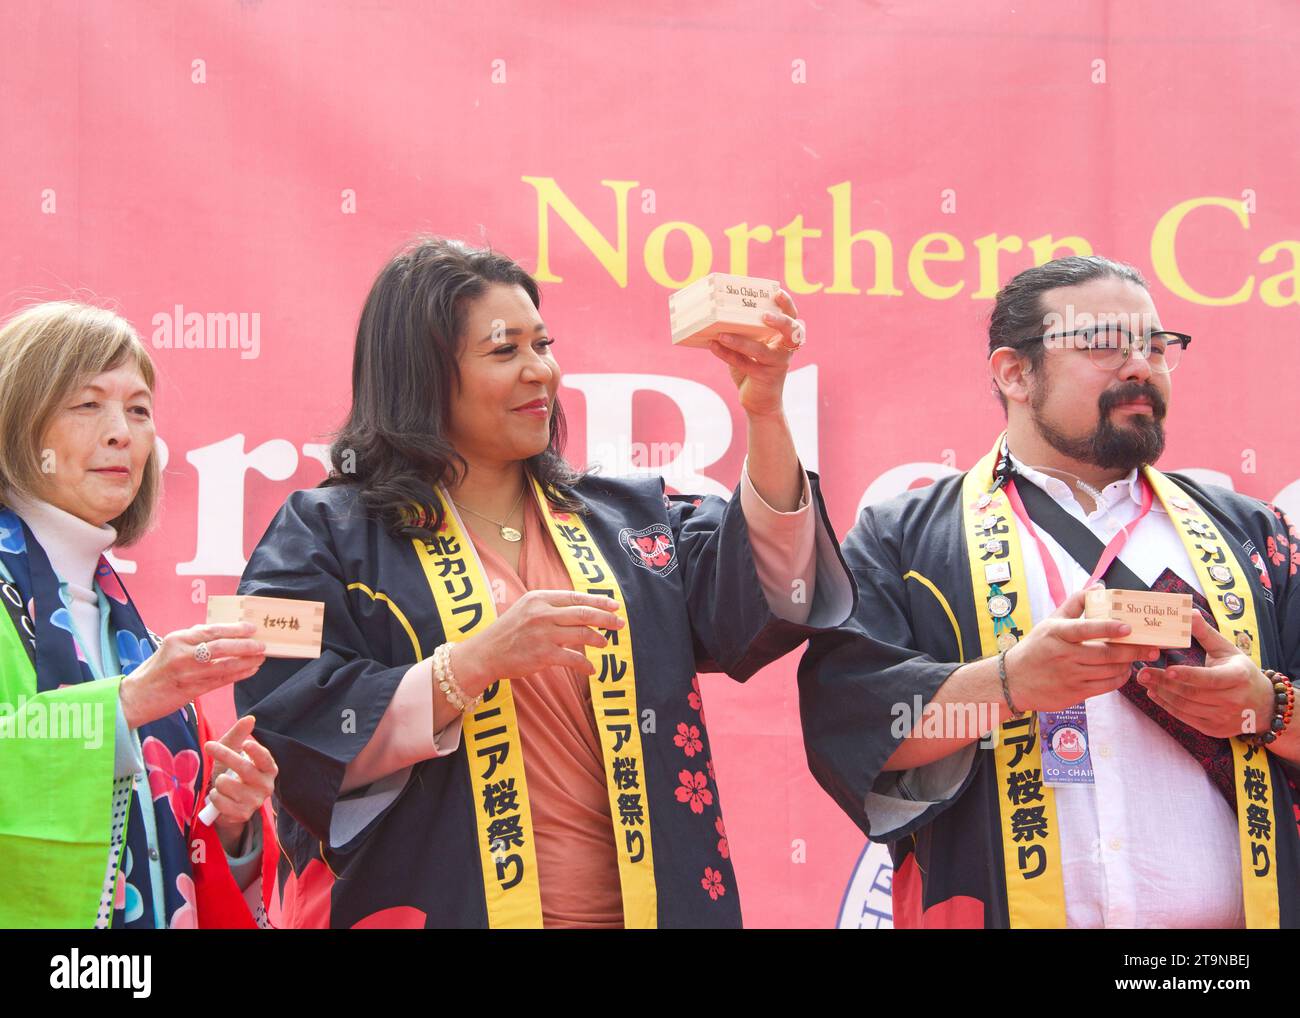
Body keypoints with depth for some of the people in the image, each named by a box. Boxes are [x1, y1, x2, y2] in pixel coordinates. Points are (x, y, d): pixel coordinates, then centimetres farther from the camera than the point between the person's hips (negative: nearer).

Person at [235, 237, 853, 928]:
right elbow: (286, 734, -13)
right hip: (438, 905, -4)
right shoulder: (327, 535, -2)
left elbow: (764, 610, -3)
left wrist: (764, 413, -11)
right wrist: (472, 665, -23)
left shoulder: (625, 517, 11)